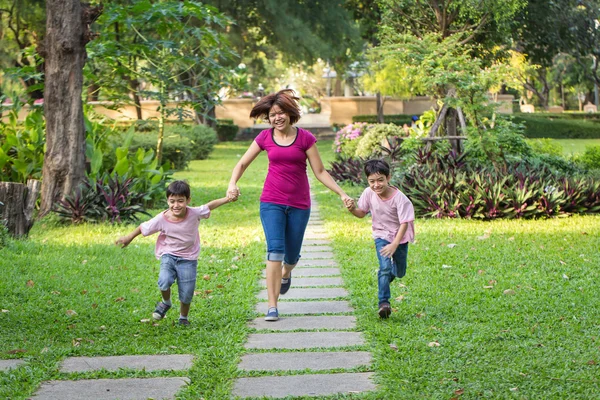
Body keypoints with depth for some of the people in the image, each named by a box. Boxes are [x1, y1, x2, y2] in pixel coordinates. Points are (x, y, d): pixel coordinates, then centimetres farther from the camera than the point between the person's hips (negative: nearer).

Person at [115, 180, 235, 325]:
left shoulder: (194, 213, -16)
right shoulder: (162, 219, -18)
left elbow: (210, 206, -1)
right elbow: (143, 228, -4)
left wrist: (227, 199, -5)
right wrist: (129, 238, 3)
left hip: (188, 259, 1)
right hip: (168, 255, -1)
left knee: (186, 293, 3)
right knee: (164, 281, -26)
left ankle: (183, 318, 32)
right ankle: (166, 302, 8)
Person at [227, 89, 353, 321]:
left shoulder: (305, 138, -3)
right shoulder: (265, 138, 1)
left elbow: (320, 172, 0)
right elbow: (242, 164, 7)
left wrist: (341, 193, -8)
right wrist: (233, 184, -12)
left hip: (299, 204, 0)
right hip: (272, 202, 0)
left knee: (291, 255, 9)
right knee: (275, 250, -15)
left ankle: (286, 274, 48)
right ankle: (272, 307, -13)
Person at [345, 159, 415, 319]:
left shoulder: (399, 198, -28)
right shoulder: (368, 193, -16)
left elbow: (404, 223, -26)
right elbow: (362, 213, 0)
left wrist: (394, 245, -34)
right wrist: (353, 209, -23)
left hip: (400, 237, -1)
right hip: (382, 235, 1)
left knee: (400, 272, 14)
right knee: (385, 267, -19)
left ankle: (390, 272, 50)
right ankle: (384, 302, -14)